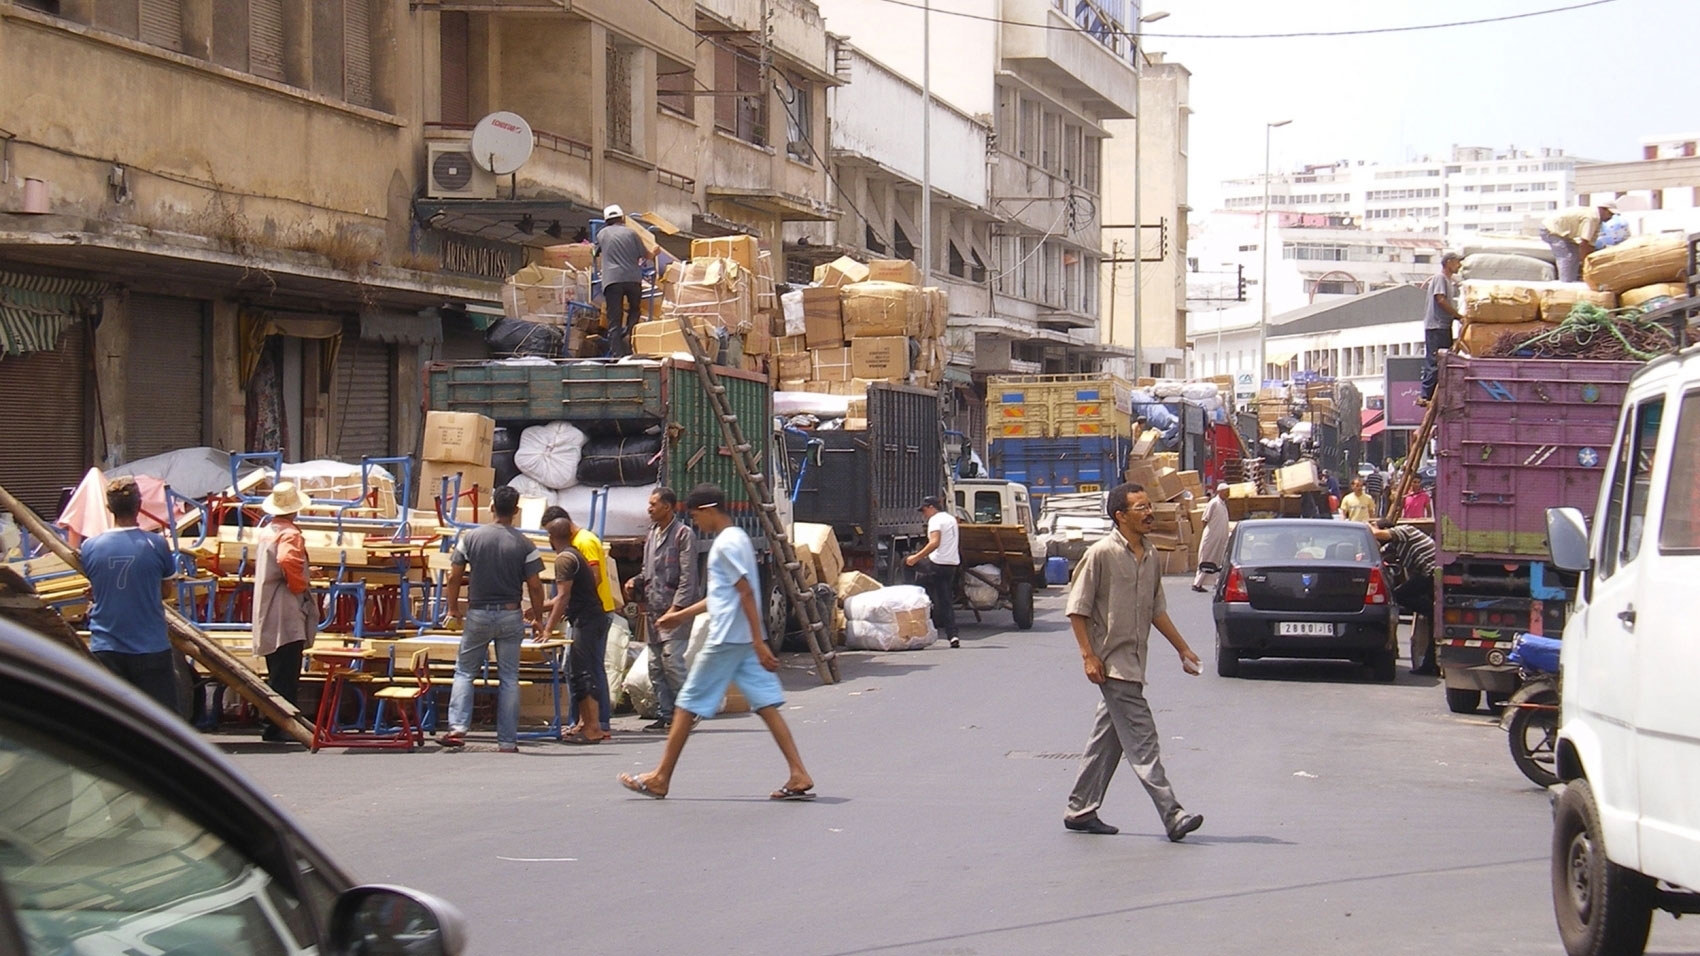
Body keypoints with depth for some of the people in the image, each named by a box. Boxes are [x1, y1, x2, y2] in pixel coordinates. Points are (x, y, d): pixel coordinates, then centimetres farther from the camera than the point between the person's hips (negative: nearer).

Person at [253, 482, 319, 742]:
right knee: (286, 675, -8)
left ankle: (275, 725, 18)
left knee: (279, 673, 15)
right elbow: (288, 561, -33)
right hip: (287, 616, -9)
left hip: (268, 617, 9)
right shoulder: (290, 534, -13)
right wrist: (300, 587, -17)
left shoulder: (267, 532, 15)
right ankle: (278, 727, -9)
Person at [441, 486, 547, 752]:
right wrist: (537, 614, 12)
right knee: (509, 678, 6)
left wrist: (453, 608, 14)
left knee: (464, 671, 12)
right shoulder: (524, 545, -5)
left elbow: (454, 577, -1)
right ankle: (507, 740, 6)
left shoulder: (471, 537, -2)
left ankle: (457, 727, -4)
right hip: (510, 615, 0)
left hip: (478, 614, 0)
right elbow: (535, 585, -5)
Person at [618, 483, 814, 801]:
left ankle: (661, 778, 10)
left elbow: (746, 594, -20)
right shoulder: (735, 539, 17)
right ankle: (799, 776, -6)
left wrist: (759, 643, -24)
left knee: (687, 705, 2)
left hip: (726, 640, -9)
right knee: (766, 705, 2)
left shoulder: (726, 544, -14)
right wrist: (683, 614, 32)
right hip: (743, 641, 9)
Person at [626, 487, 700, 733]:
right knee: (656, 666, 7)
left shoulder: (683, 534, -7)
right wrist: (636, 582, 5)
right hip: (653, 611, 8)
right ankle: (664, 714, 11)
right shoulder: (652, 534, 18)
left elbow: (687, 578, -12)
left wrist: (675, 609, -18)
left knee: (672, 661, -14)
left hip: (674, 611, -8)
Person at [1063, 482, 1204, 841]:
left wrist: (1183, 649, 19)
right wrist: (1088, 656, -15)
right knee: (1141, 740, -11)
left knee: (1107, 740, 12)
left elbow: (1157, 610, 21)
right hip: (1111, 663, -8)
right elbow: (1077, 608, -10)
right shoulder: (1101, 554, -11)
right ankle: (1172, 816, -15)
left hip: (1134, 662, 8)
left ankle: (1080, 811, 19)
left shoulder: (1151, 557, 11)